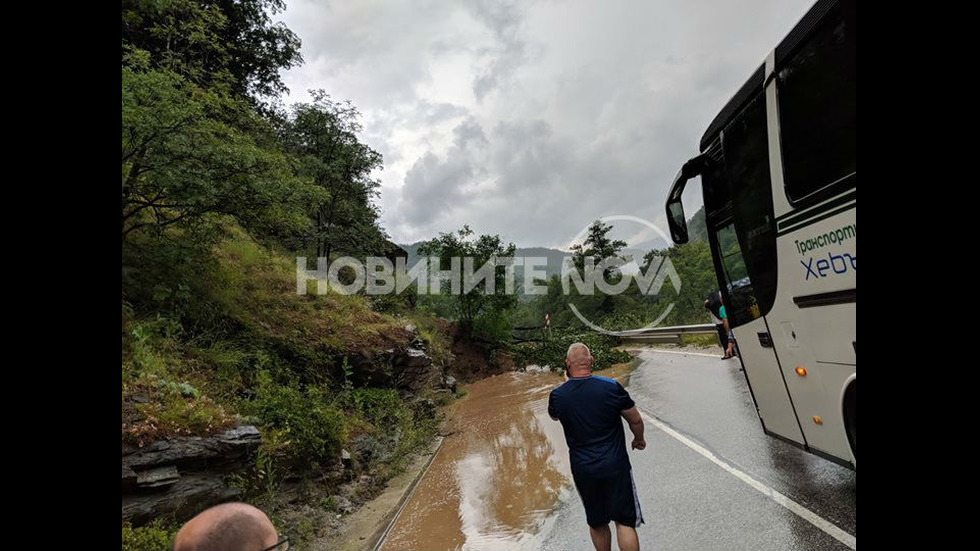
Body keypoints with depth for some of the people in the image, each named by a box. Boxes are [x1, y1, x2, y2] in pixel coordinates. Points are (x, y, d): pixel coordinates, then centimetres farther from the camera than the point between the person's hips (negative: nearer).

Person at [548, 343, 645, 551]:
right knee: (625, 521, 11)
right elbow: (636, 421, -3)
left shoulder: (557, 395, -9)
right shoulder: (611, 387, -16)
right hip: (615, 466, -2)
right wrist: (639, 439, 18)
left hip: (582, 470, 2)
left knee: (596, 523, 21)